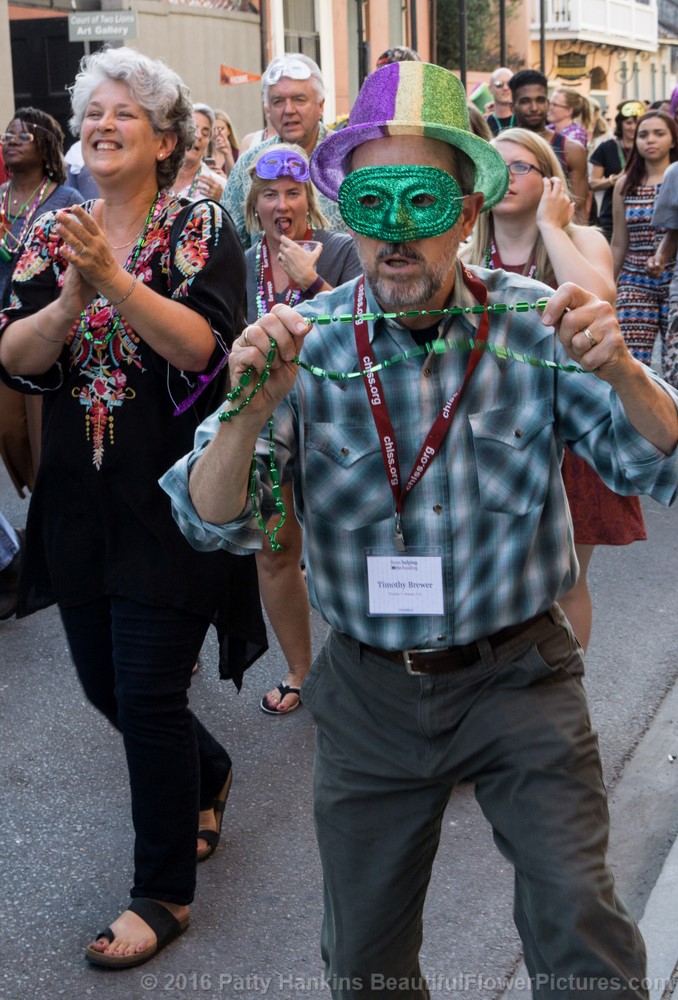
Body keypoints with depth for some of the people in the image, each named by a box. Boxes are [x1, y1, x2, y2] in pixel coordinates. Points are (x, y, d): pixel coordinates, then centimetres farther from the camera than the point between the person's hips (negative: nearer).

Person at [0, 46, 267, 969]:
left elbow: (202, 346, -19)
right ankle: (208, 774, 45)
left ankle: (164, 891, 15)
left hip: (171, 495, -5)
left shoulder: (201, 228, -5)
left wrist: (113, 277, -28)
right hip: (80, 495, 5)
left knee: (149, 695, -3)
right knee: (105, 683, 14)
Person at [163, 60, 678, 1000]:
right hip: (371, 690, 2)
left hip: (519, 675, -1)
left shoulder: (537, 326, -11)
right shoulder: (306, 344, -10)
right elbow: (211, 524, -13)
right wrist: (252, 408, -31)